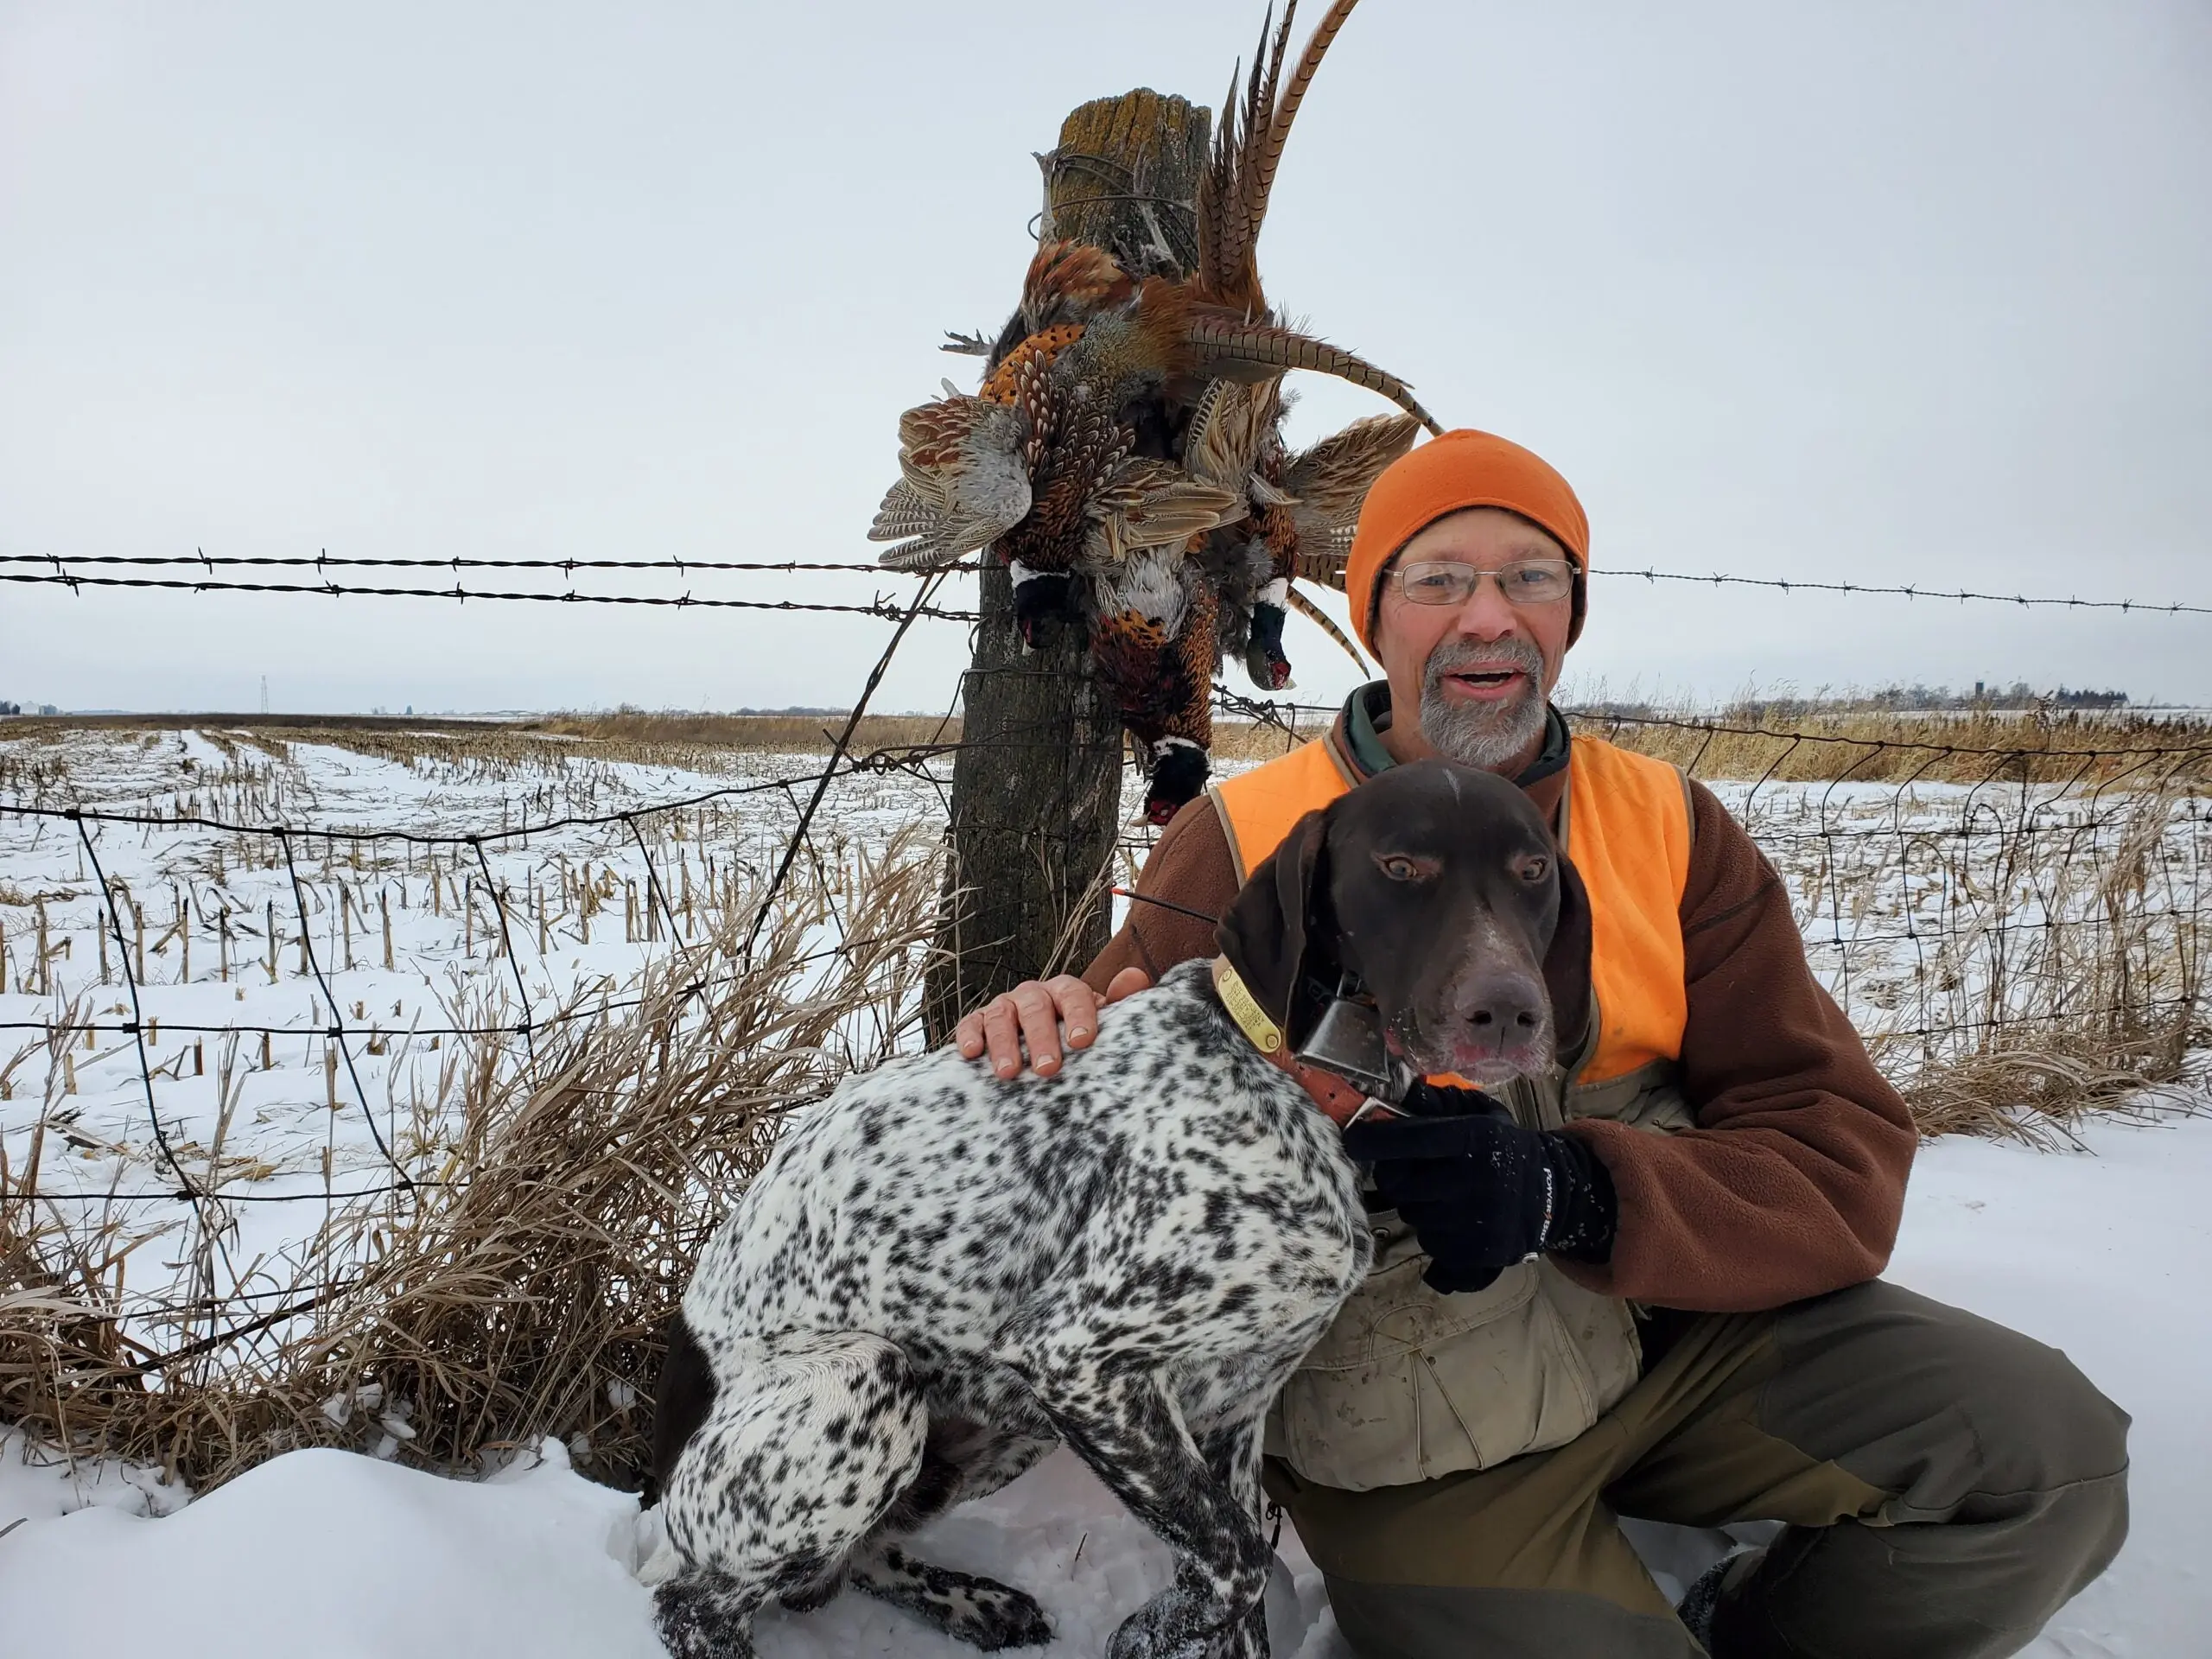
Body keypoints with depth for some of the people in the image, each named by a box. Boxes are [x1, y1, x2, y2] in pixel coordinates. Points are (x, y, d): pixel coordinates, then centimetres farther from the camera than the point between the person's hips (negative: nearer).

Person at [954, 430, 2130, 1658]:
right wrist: (1045, 1051, -27)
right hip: (1404, 1415, -3)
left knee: (2050, 1449, -13)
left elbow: (1844, 1164, -6)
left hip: (1680, 1323, 3)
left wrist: (1571, 1191, -25)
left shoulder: (1669, 828, 0)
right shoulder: (1239, 842, -7)